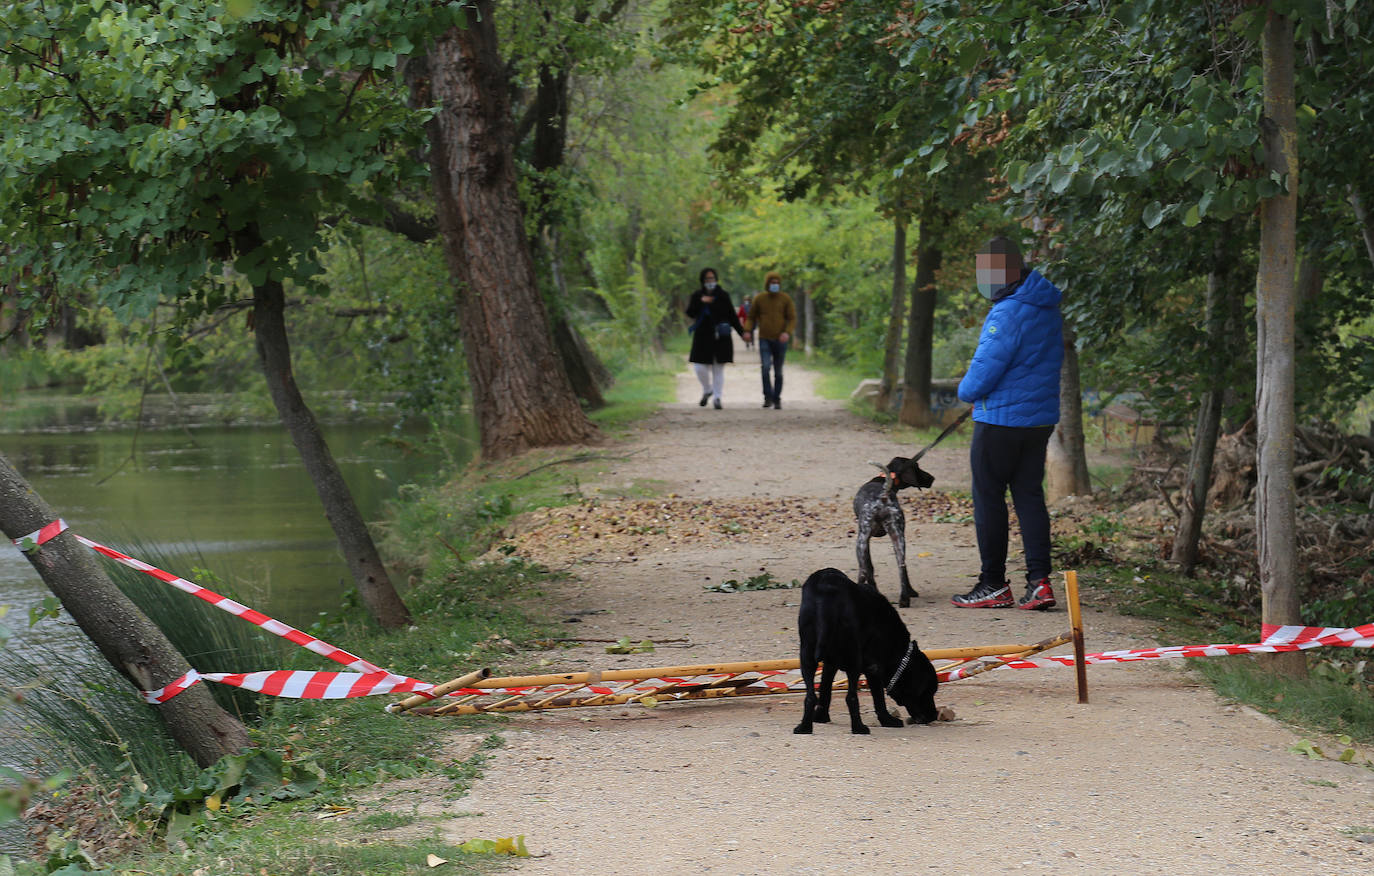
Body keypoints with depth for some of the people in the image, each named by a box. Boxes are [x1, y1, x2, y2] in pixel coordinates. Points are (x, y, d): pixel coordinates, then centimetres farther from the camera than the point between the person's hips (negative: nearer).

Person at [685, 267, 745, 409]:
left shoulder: (723, 295, 4)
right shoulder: (696, 296, 5)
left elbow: (732, 316, 7)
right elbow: (690, 313, -6)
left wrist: (742, 332, 1)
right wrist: (701, 302, -20)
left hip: (720, 338, 0)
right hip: (703, 337, 0)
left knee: (718, 368, 0)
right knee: (700, 367, -6)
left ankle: (717, 398, 7)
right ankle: (707, 390, 21)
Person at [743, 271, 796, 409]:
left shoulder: (785, 299, 1)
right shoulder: (759, 298, 3)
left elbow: (792, 318, -1)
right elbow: (751, 317, 11)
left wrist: (787, 332, -20)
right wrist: (747, 331, -8)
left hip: (780, 340, 0)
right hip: (764, 340, 0)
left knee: (778, 372, 6)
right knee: (765, 367, -18)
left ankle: (777, 400, 17)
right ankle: (768, 397, -8)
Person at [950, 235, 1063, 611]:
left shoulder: (1007, 313, -20)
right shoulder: (1048, 310, 9)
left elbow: (986, 368, -21)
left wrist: (966, 391, 1)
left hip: (1001, 421, -8)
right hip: (1041, 419, 8)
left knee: (988, 499, 2)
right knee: (1030, 496, 11)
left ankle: (994, 584, 6)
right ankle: (1039, 581, 4)